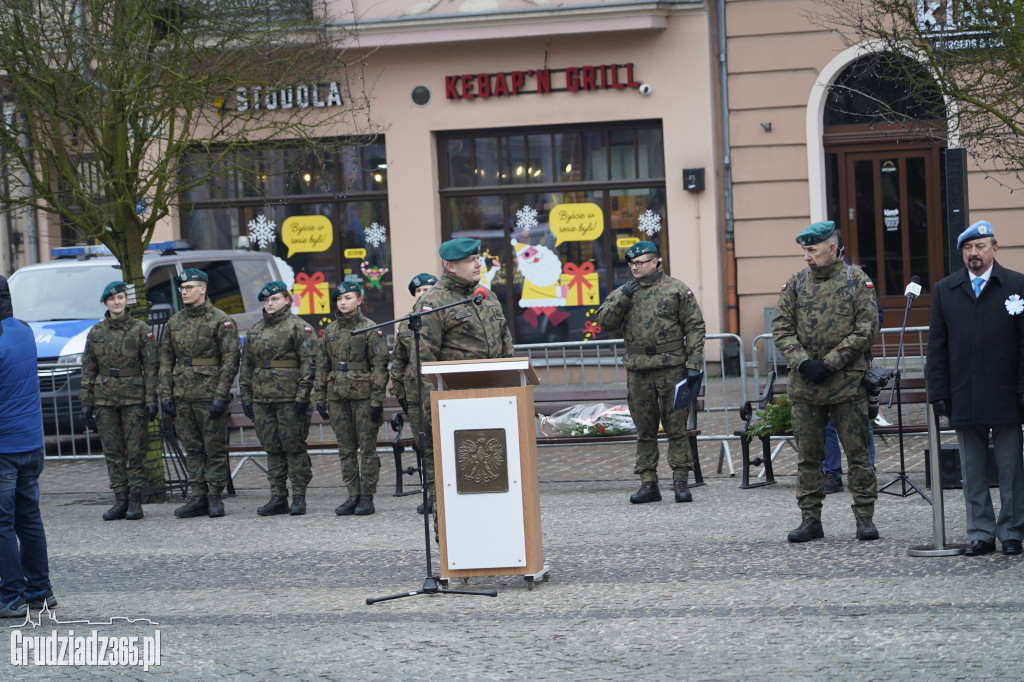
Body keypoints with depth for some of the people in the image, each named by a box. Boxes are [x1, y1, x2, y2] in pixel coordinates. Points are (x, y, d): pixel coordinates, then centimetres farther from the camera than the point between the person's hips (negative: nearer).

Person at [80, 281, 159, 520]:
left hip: (134, 398, -3)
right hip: (105, 399, 3)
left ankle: (135, 501, 3)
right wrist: (86, 402, 6)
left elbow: (150, 367, -2)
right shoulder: (96, 332, 8)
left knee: (136, 451, -2)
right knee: (112, 451, 4)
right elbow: (88, 370, 11)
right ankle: (120, 500, 10)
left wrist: (151, 400, -8)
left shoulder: (140, 329, -1)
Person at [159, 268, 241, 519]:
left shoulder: (221, 321, -5)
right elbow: (166, 361, 14)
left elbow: (230, 360, -9)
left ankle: (215, 498, 4)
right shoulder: (174, 323, 12)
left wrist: (220, 396, -15)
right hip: (182, 397, 6)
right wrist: (165, 395, 5)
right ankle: (198, 498, 12)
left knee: (215, 449, -1)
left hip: (210, 397, -5)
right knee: (193, 449, 8)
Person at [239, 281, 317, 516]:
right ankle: (278, 498, 11)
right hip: (262, 399, 6)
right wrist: (246, 397, 12)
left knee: (294, 447, -4)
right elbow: (246, 367, 20)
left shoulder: (298, 327, -2)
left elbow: (308, 363, -8)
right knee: (272, 449, 7)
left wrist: (302, 396, -15)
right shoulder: (255, 331, 17)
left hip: (290, 399, -6)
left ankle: (299, 498, 1)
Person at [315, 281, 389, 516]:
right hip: (337, 396, 5)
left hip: (363, 395, -5)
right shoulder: (330, 331, 12)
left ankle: (367, 497, 1)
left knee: (367, 447, -2)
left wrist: (377, 399, -13)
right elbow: (322, 366, 16)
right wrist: (320, 397, 10)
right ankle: (353, 495, 10)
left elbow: (380, 365, -7)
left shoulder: (370, 329, -3)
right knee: (346, 448, 6)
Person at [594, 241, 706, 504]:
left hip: (671, 370, -4)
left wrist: (693, 363, -9)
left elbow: (694, 327, -1)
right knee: (644, 431, 7)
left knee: (676, 428, -1)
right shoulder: (624, 292, 12)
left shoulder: (676, 290, 1)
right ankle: (648, 484, 12)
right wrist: (622, 297, -9)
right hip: (638, 372, 4)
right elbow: (604, 321, 4)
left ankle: (681, 482, 4)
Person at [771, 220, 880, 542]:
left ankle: (864, 516, 9)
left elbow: (867, 329, -7)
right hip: (804, 385, 3)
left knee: (857, 453, 1)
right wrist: (803, 362, -12)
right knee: (808, 455, 6)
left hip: (848, 384, -3)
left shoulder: (857, 280, -1)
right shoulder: (795, 283, 7)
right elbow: (781, 328, 4)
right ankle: (810, 519, 13)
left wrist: (829, 363, -13)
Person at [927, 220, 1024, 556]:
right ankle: (981, 532, 14)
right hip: (964, 399, 3)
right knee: (972, 470, 7)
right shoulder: (945, 290, 9)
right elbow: (937, 347, 9)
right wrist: (939, 393, 2)